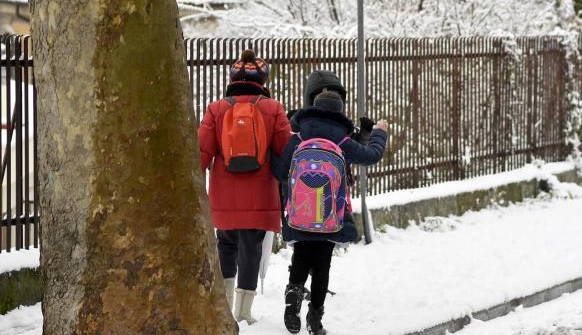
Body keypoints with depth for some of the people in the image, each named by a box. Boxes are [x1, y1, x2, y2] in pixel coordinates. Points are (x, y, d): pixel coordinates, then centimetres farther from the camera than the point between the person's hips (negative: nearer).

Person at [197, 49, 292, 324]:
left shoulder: (216, 109, -1)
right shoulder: (273, 109, -2)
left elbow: (203, 152, -2)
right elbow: (286, 152, -3)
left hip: (224, 196, 1)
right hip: (259, 196, -1)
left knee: (226, 245, 20)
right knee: (250, 250, 5)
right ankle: (243, 311, 5)